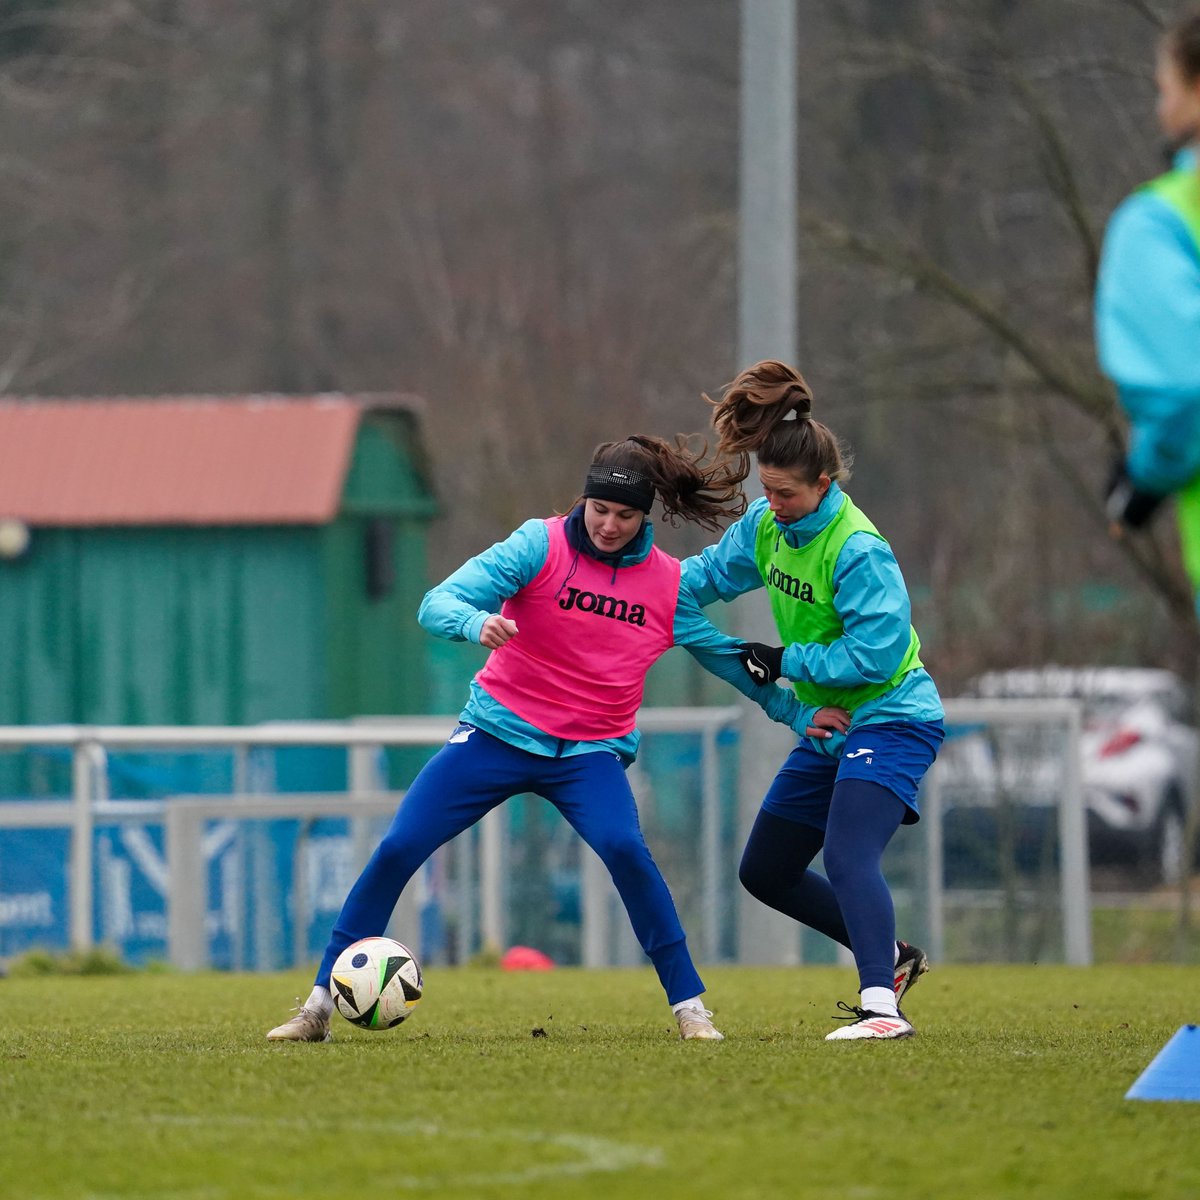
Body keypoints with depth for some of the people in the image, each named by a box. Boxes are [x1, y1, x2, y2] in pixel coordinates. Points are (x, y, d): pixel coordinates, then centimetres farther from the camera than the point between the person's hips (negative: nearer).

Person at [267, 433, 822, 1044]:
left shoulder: (668, 583, -2)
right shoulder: (542, 545, -11)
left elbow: (726, 656, 13)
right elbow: (437, 604, -19)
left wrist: (796, 712, 9)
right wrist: (477, 622, -41)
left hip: (591, 752, 1)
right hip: (498, 733, 0)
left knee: (624, 849, -28)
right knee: (398, 849, -10)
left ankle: (690, 1007, -16)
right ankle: (319, 1005, 3)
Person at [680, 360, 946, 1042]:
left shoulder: (858, 552, -24)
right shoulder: (766, 527, 2)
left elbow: (876, 652, -28)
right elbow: (709, 575, 21)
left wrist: (787, 661, -19)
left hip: (891, 722, -10)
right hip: (830, 727, 10)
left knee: (848, 858, -30)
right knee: (765, 872, 15)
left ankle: (882, 1007, -39)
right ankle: (889, 956, 28)